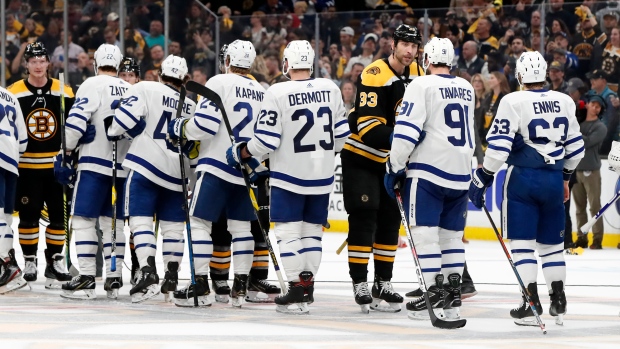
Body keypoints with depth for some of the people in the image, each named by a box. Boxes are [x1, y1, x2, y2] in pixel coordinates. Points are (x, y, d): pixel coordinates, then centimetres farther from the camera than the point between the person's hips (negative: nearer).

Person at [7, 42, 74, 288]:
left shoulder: (64, 93, 1)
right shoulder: (13, 93, -5)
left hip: (56, 166, 2)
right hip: (26, 166, -2)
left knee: (59, 214, 3)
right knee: (28, 215, -1)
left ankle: (54, 261, 13)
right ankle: (29, 260, 10)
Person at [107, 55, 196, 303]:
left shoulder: (146, 89, -1)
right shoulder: (191, 107, 15)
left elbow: (124, 117, -12)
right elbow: (194, 147, 19)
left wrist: (113, 134, 7)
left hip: (144, 167, -4)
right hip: (176, 174, 4)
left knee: (141, 220, -5)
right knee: (172, 225, 14)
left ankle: (148, 273, -20)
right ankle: (172, 278, 15)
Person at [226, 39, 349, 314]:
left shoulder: (278, 93, -14)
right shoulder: (330, 89, 1)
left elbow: (266, 139, -14)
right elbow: (341, 132, 8)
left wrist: (242, 153, 2)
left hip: (289, 175, -5)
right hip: (322, 176, 5)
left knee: (288, 230, 0)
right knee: (312, 229, 14)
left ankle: (297, 289, -5)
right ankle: (307, 282, 15)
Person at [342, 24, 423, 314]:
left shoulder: (417, 75, 2)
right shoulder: (375, 76, -22)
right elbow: (368, 125, -29)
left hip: (390, 160, 7)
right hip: (360, 156, -7)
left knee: (390, 219, 9)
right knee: (363, 218, -9)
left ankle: (383, 283, 17)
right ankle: (359, 284, -6)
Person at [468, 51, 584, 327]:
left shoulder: (514, 102, -9)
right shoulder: (564, 102, 6)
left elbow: (499, 145, -14)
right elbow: (575, 146, 14)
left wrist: (482, 178, -5)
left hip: (523, 178, -4)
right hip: (553, 179, 4)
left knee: (522, 241, 1)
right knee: (551, 241, 15)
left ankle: (531, 303, -6)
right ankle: (558, 301, 14)